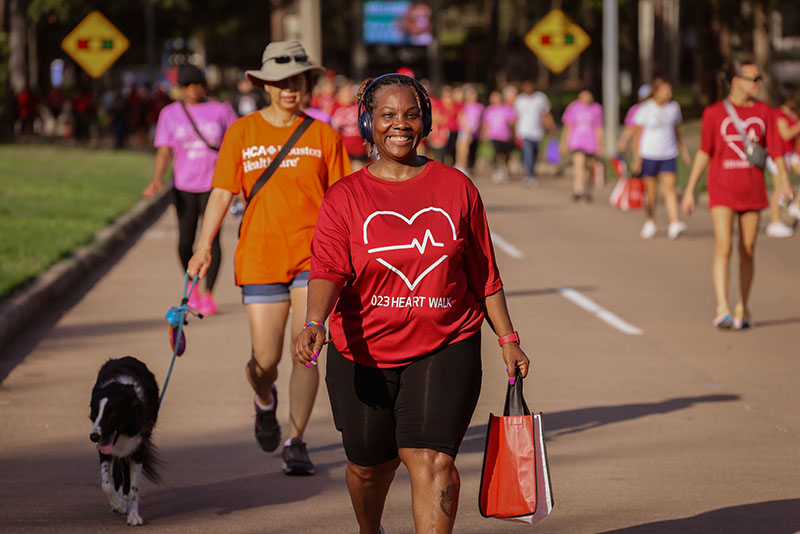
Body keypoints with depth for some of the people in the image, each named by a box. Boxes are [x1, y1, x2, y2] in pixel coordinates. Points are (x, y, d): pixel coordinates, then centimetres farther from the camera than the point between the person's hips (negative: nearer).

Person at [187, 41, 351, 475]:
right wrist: (204, 246, -10)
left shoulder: (323, 136, 4)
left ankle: (295, 444, 2)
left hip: (313, 257, 0)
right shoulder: (242, 133, 4)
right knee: (265, 361, 2)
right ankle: (265, 401, 38)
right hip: (260, 258, 0)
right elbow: (222, 192, 1)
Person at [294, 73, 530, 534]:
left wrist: (508, 339, 9)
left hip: (445, 350, -1)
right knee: (370, 464, 16)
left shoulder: (457, 188, 3)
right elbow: (328, 270, -16)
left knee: (432, 461, -16)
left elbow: (484, 274, 10)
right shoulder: (345, 197, -1)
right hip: (363, 353, 1)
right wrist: (314, 324, -34)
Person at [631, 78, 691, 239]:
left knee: (669, 187, -10)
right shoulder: (645, 109, -7)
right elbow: (637, 135, -5)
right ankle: (650, 223, 21)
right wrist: (637, 159, -9)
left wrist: (684, 150, 16)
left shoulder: (674, 107, 7)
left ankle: (675, 224, -21)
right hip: (648, 154, -3)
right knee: (650, 190, 4)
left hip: (669, 155, 3)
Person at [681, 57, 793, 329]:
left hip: (752, 190, 3)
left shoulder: (763, 111, 6)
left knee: (748, 251, 9)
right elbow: (704, 152, 2)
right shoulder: (714, 113, -2)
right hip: (722, 189, -3)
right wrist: (690, 189, 1)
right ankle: (722, 310, -19)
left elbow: (775, 149, 2)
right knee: (723, 247, -15)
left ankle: (743, 308, 22)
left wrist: (783, 179, -12)